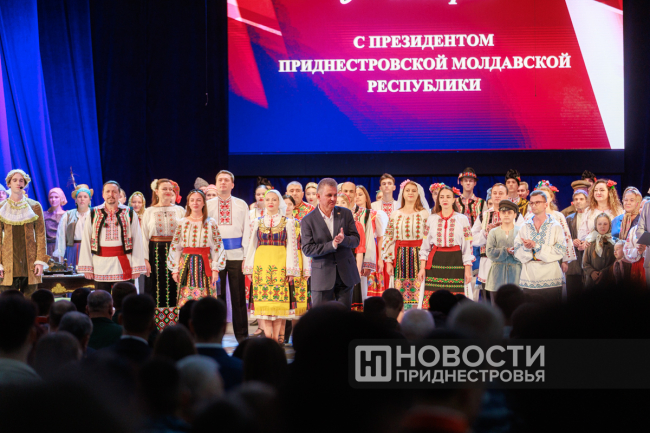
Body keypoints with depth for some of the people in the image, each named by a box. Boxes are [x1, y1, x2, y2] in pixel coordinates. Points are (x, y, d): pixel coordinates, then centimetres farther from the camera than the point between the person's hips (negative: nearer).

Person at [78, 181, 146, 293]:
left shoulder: (129, 214, 5)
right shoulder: (93, 215, 7)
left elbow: (137, 241, 2)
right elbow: (86, 241, 6)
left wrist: (137, 267, -4)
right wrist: (87, 267, -1)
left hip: (123, 266, -1)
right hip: (101, 266, 1)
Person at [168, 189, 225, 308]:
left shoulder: (211, 223, 5)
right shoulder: (182, 223, 7)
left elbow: (217, 246, 3)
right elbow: (175, 247, 8)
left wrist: (215, 268, -5)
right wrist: (175, 269, 3)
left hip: (205, 264, -1)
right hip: (187, 265, 1)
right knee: (187, 301, -4)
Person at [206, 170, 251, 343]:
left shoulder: (241, 205, 9)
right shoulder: (208, 205, 9)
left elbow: (246, 231, 6)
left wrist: (246, 256, -3)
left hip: (236, 255, 0)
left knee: (239, 296, 1)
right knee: (216, 296, 3)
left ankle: (241, 334, 8)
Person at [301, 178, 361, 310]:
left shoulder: (346, 214, 5)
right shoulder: (308, 221, -4)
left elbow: (356, 240, 2)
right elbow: (307, 249, -10)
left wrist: (344, 239, -21)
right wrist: (332, 245, -20)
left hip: (345, 274, 3)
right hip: (322, 277, -2)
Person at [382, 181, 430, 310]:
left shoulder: (424, 214, 5)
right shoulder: (395, 215, 11)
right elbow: (388, 239, 10)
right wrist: (388, 261, 2)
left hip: (418, 255, -2)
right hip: (400, 256, 2)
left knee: (418, 290, -8)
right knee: (400, 293, -2)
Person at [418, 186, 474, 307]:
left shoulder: (462, 219, 6)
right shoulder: (431, 219, 11)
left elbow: (467, 246, 5)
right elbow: (425, 245, 12)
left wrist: (467, 270, 0)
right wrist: (422, 268, 5)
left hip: (455, 262, -1)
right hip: (435, 262, 1)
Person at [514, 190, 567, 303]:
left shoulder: (555, 226, 5)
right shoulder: (524, 227, 14)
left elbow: (561, 250, -8)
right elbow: (516, 252, 7)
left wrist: (537, 246, -14)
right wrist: (526, 248, -17)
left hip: (550, 279, -2)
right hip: (528, 279, 2)